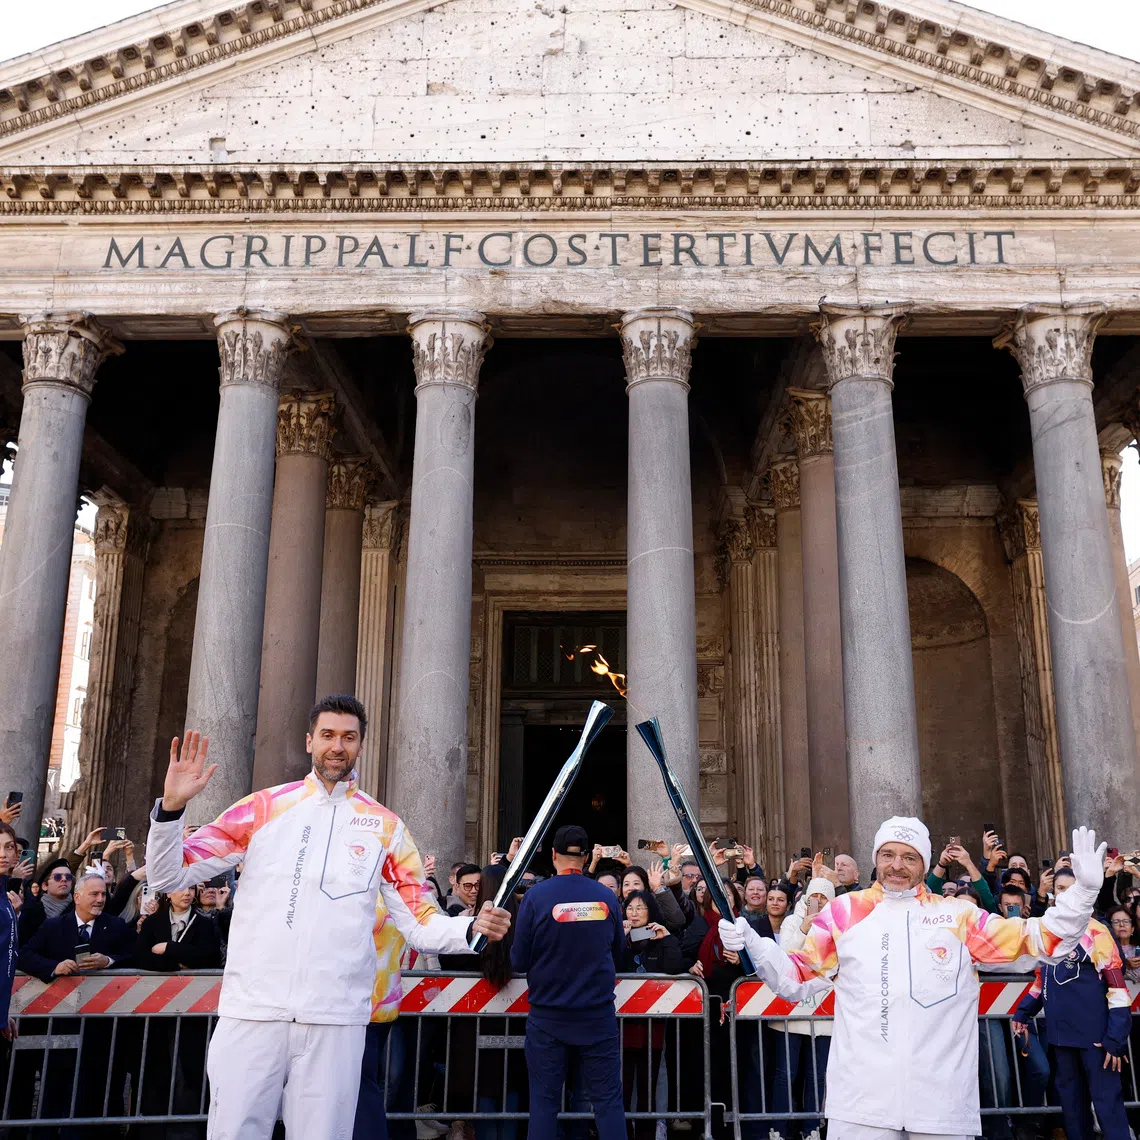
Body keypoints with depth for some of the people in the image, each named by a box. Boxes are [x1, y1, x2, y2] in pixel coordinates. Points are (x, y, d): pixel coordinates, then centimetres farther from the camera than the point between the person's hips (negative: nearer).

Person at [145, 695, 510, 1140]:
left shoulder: (386, 827, 6)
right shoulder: (263, 808, 5)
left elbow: (420, 924, 4)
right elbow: (168, 875, 5)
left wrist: (472, 928, -16)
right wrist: (171, 805, -13)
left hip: (337, 1019, 0)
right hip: (251, 1013, 0)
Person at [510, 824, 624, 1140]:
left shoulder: (535, 897, -11)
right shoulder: (606, 897, -4)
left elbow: (518, 961, -7)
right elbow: (618, 953, 9)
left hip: (548, 1016, -1)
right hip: (598, 1013, 2)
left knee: (544, 1100, 8)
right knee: (607, 1098, 8)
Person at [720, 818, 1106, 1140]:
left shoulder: (959, 915, 9)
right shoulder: (843, 912, 8)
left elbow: (1038, 939, 7)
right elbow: (795, 980, 11)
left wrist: (1083, 890, -5)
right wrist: (752, 944, -5)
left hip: (943, 1101, 1)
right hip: (861, 1097, 0)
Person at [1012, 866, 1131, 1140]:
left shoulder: (1095, 930, -9)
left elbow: (1117, 984, -11)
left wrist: (1116, 1037, -15)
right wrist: (1022, 1013, 14)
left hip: (1095, 1032, -6)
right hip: (1060, 1031, 6)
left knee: (1106, 1100, -3)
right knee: (1070, 1099, 13)